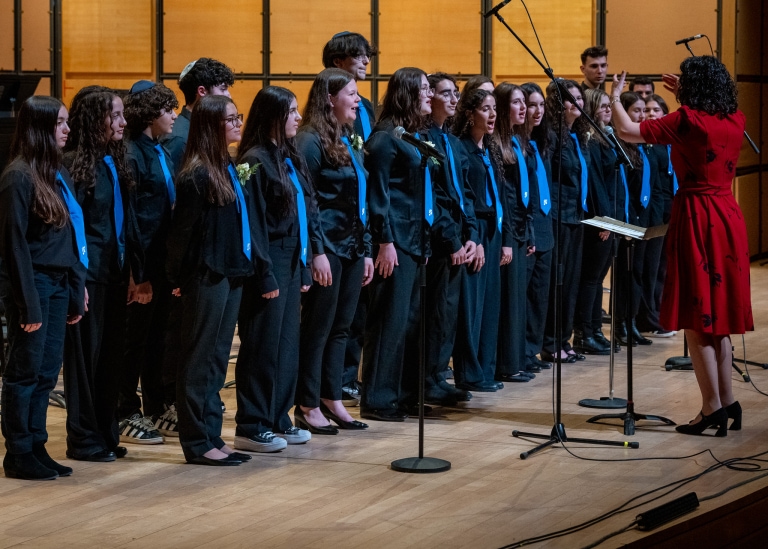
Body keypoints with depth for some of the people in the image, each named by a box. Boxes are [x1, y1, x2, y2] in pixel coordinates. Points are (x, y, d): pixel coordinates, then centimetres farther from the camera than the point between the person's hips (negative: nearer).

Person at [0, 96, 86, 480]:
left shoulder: (58, 174, 11)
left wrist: (76, 291, 9)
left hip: (59, 284, 7)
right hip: (32, 283, -7)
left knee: (46, 374, 10)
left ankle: (37, 448, 18)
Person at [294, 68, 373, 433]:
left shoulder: (349, 141, 15)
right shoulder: (311, 141, -12)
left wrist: (366, 250, 14)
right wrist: (317, 252, -20)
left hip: (352, 248, 8)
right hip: (327, 248, -8)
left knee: (341, 327, 12)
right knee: (318, 328, -1)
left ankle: (331, 400, 20)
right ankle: (307, 407, 6)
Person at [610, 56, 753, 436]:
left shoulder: (686, 121, -13)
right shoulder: (736, 120, 6)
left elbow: (626, 131, -11)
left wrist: (615, 97, 5)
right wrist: (686, 96, 32)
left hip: (696, 217, -6)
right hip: (729, 217, 7)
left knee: (697, 318, -1)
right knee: (718, 315, 14)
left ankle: (713, 408, -3)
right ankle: (727, 401, 16)